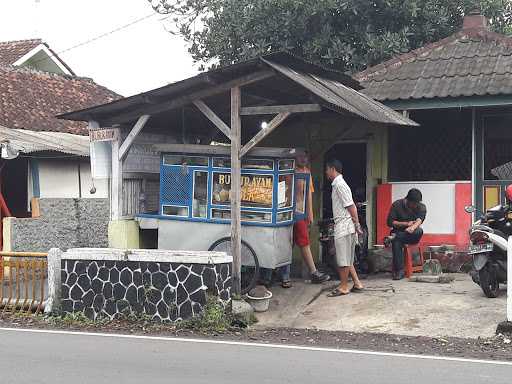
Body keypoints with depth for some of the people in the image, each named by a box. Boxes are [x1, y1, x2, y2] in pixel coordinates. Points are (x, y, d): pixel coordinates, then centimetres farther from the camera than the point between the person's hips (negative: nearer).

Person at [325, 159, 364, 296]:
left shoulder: (339, 184, -14)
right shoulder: (338, 184, 17)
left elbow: (351, 206, -18)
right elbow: (350, 206, 19)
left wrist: (357, 225, -18)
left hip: (344, 227, -10)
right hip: (342, 227, 10)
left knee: (343, 260, -2)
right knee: (347, 259, 14)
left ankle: (343, 287, 5)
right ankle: (357, 284, 18)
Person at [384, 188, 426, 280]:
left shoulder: (422, 207, 0)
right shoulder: (397, 205, -4)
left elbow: (419, 220, -19)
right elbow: (390, 223, -7)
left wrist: (413, 227, -42)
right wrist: (406, 224, -15)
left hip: (412, 236, 1)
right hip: (399, 232, -1)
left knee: (419, 231, -34)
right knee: (396, 242, -36)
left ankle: (393, 237, -33)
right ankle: (399, 271, -37)